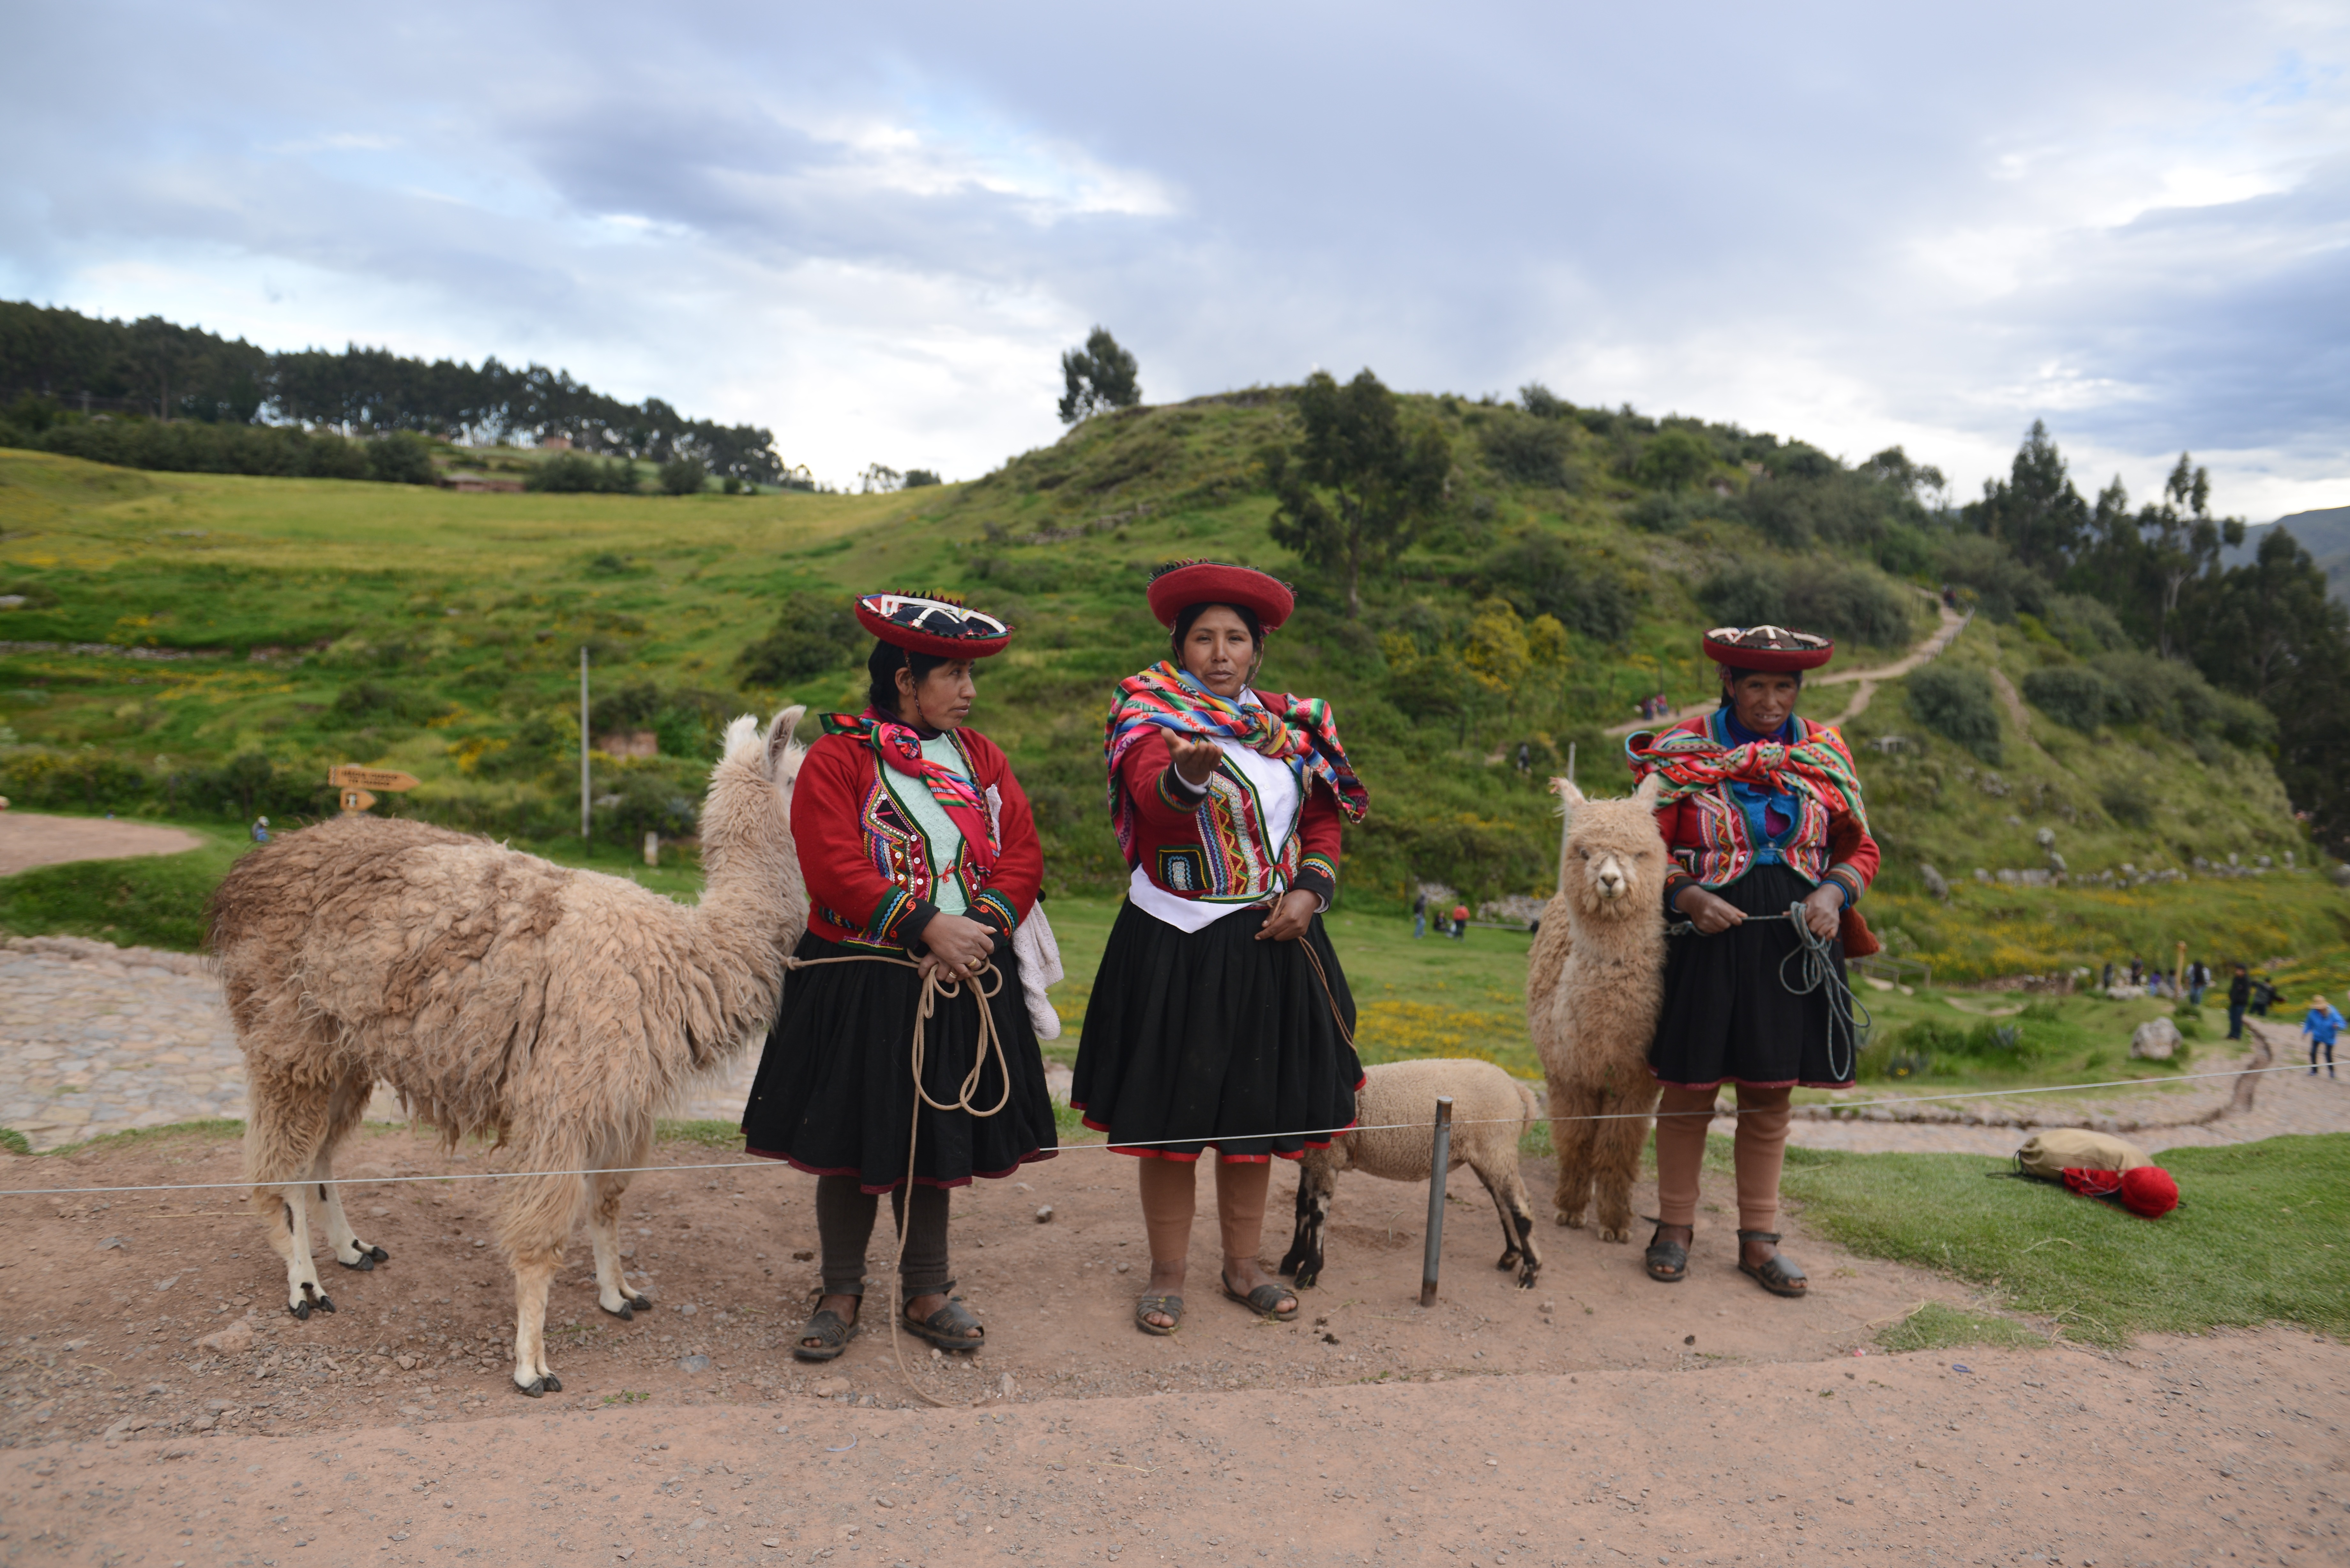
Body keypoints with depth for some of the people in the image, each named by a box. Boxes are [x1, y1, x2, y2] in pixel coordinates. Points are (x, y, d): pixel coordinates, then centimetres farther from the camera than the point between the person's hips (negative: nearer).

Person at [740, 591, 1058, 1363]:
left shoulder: (981, 757, 10)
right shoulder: (837, 759, -7)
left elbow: (1023, 852, 4)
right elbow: (837, 870, -16)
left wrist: (986, 924, -13)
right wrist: (927, 928, -21)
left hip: (962, 982, 4)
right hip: (859, 982, -4)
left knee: (937, 1139, 14)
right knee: (852, 1143, 6)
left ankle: (927, 1293, 29)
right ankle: (841, 1296, 25)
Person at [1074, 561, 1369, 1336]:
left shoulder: (1290, 726, 9)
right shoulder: (1151, 713, -6)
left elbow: (1324, 820, 14)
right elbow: (1153, 794, -27)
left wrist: (1310, 889, -4)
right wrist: (1188, 772, -50)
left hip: (1272, 944, 4)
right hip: (1175, 944, -4)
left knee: (1258, 1110, 12)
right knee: (1171, 1113, 2)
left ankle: (1244, 1266, 28)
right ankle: (1167, 1276, 18)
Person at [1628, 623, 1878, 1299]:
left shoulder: (1825, 754, 7)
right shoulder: (1682, 751, -2)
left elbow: (1860, 846, 12)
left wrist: (1833, 893, -8)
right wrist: (1687, 896, -18)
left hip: (1795, 940, 3)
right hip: (1708, 934, -2)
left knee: (1770, 1093, 9)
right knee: (1691, 1085, 4)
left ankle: (1759, 1238, 21)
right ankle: (1675, 1226, 19)